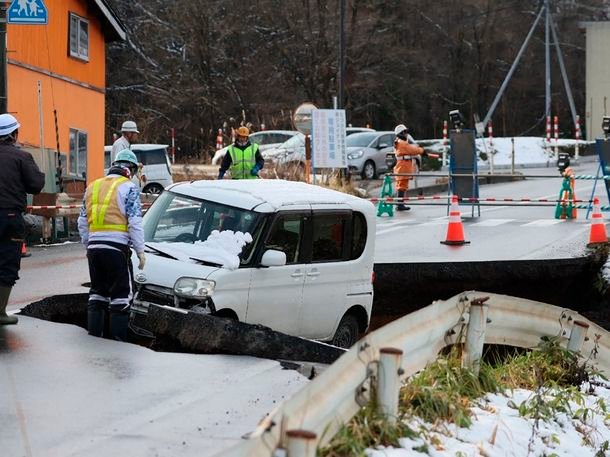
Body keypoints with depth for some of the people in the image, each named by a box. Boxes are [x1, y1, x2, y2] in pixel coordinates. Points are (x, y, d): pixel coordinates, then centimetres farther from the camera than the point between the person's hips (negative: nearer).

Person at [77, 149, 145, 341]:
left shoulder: (92, 187, 16)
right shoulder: (129, 188, -3)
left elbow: (82, 222, 18)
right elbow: (134, 222, -10)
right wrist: (140, 251, -6)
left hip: (94, 245, 6)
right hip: (116, 246, -6)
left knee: (97, 290, 16)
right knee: (121, 293, 1)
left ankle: (94, 332, 16)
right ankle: (118, 335, -1)